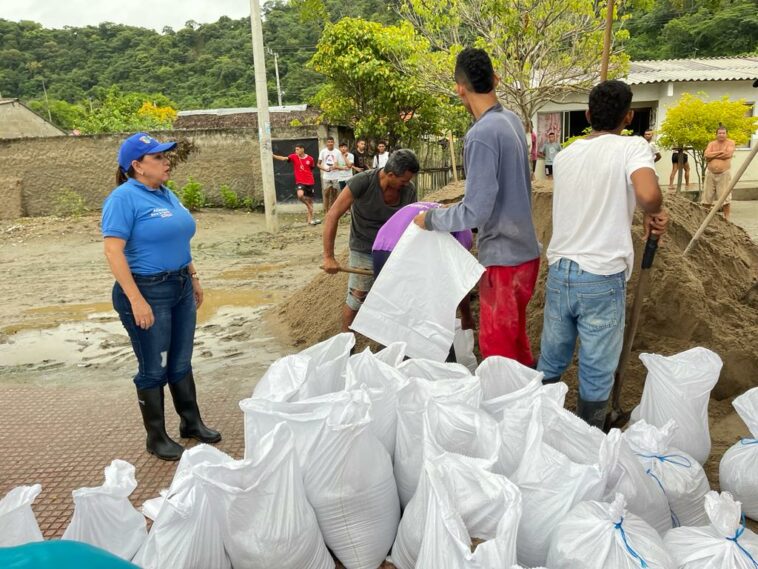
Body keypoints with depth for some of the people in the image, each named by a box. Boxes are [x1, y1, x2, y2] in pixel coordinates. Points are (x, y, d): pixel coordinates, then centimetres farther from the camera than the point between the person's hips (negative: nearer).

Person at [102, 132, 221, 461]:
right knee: (154, 369, 6)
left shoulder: (167, 195, 10)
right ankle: (156, 438, 22)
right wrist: (136, 301, -23)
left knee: (181, 363, 17)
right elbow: (113, 252, -20)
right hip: (147, 292, -7)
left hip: (181, 289, 7)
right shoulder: (124, 198, -14)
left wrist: (194, 279, 18)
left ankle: (191, 423, 32)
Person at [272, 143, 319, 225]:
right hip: (300, 182, -1)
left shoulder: (310, 159, 0)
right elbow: (283, 158, -15)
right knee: (300, 195, -30)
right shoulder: (294, 156, -2)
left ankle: (309, 220, 20)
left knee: (310, 200, 8)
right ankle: (309, 207, -1)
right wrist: (273, 155, -28)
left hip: (310, 182, 2)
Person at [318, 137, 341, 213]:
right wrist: (324, 168, -14)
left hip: (336, 176, 0)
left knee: (334, 194, 6)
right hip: (326, 176, 0)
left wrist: (336, 167, -19)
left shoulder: (337, 152, 1)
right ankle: (326, 212, 6)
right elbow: (319, 164, 5)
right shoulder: (323, 151, 2)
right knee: (326, 194, 0)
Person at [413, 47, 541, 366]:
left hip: (503, 257, -9)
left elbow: (476, 211, -25)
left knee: (496, 346, 5)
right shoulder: (512, 121, 6)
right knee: (515, 335, 24)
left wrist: (430, 219, -10)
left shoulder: (481, 135, -22)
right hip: (524, 249, 9)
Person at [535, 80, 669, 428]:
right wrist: (656, 213, -3)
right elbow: (647, 195, -25)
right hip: (602, 279, -5)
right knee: (596, 374, 9)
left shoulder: (564, 155, 11)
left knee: (550, 363, 18)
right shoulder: (632, 147, -7)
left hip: (558, 272, 5)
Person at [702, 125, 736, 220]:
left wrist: (713, 156, -9)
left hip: (724, 174, -3)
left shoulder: (730, 143, 1)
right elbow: (707, 155, -8)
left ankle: (726, 217, 5)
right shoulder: (711, 143, 9)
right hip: (710, 173, 3)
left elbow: (728, 154, -16)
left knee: (725, 197, -3)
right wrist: (720, 152, -12)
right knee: (707, 197, 6)